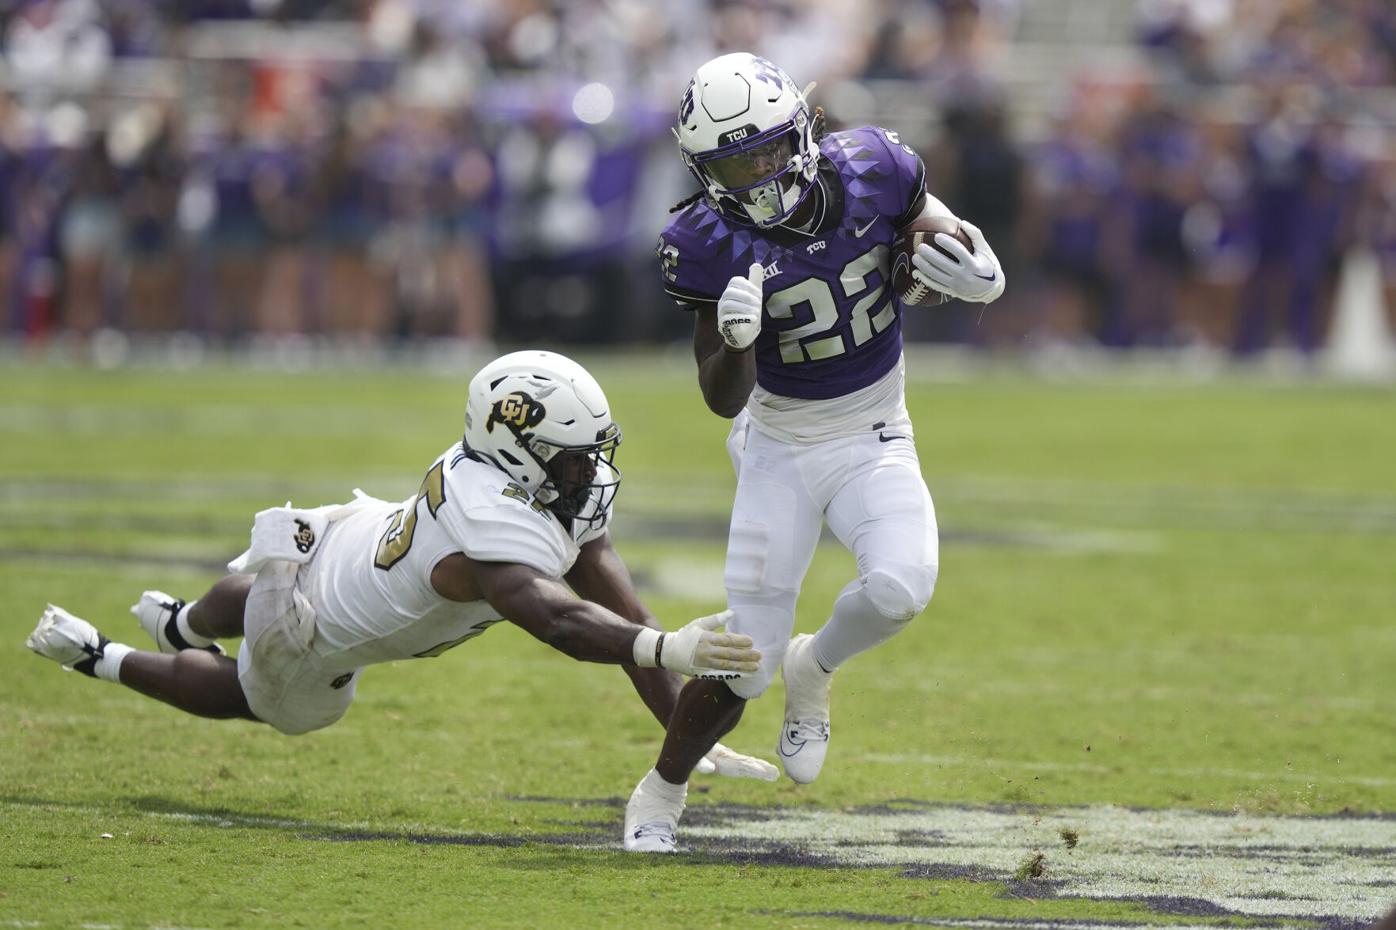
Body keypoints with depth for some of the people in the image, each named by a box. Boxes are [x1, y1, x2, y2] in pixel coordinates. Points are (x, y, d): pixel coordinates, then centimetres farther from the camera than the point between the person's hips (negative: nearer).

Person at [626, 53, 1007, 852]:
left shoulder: (868, 171, -16)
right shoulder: (714, 245, -19)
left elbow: (931, 219, 7)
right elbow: (723, 398, -19)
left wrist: (976, 271, -16)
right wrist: (735, 339, -41)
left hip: (875, 441, 1)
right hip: (781, 448, -1)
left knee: (900, 587, -28)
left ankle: (815, 670, 6)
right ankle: (659, 800, 22)